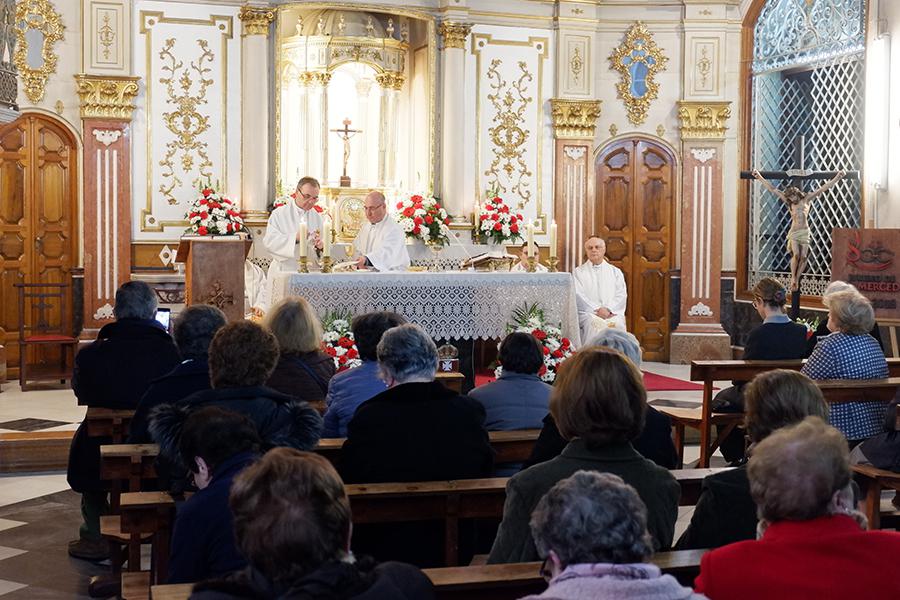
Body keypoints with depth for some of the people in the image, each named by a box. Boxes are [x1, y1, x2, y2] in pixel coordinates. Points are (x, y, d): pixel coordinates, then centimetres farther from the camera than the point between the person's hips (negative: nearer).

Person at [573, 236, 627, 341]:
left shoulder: (615, 272, 19)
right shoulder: (578, 272, 14)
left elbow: (621, 295, 8)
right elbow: (579, 295, 0)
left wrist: (608, 309, -11)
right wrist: (598, 309, -13)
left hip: (613, 312, 2)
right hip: (588, 313, -1)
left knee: (617, 324, -31)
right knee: (595, 324, -34)